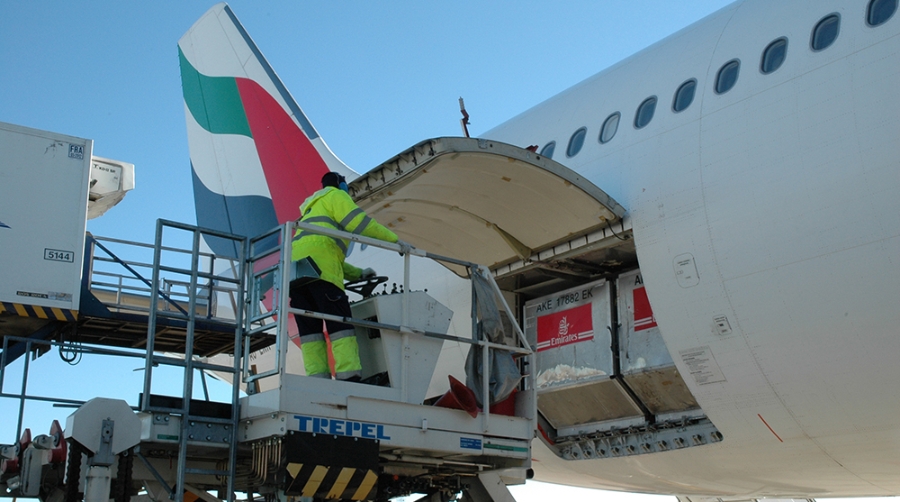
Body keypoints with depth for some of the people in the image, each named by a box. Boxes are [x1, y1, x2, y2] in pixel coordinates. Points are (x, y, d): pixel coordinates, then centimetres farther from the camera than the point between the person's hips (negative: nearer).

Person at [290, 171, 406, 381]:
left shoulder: (311, 210, 40)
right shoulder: (335, 195, 16)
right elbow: (359, 222, -1)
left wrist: (358, 274, 30)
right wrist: (395, 240, 5)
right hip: (317, 263, -8)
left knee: (309, 328, 2)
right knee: (340, 323, -12)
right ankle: (349, 377, -23)